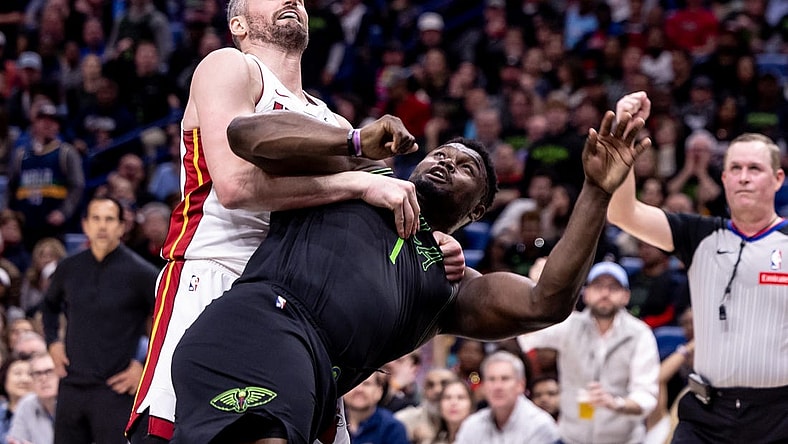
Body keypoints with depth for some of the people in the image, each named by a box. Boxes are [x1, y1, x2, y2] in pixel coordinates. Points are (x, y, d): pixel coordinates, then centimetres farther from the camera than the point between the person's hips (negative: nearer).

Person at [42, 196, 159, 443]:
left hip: (115, 389, -5)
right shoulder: (69, 269, 8)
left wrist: (146, 366, -7)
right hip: (72, 386, 5)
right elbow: (50, 305, 29)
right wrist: (53, 343, 14)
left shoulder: (139, 272, -6)